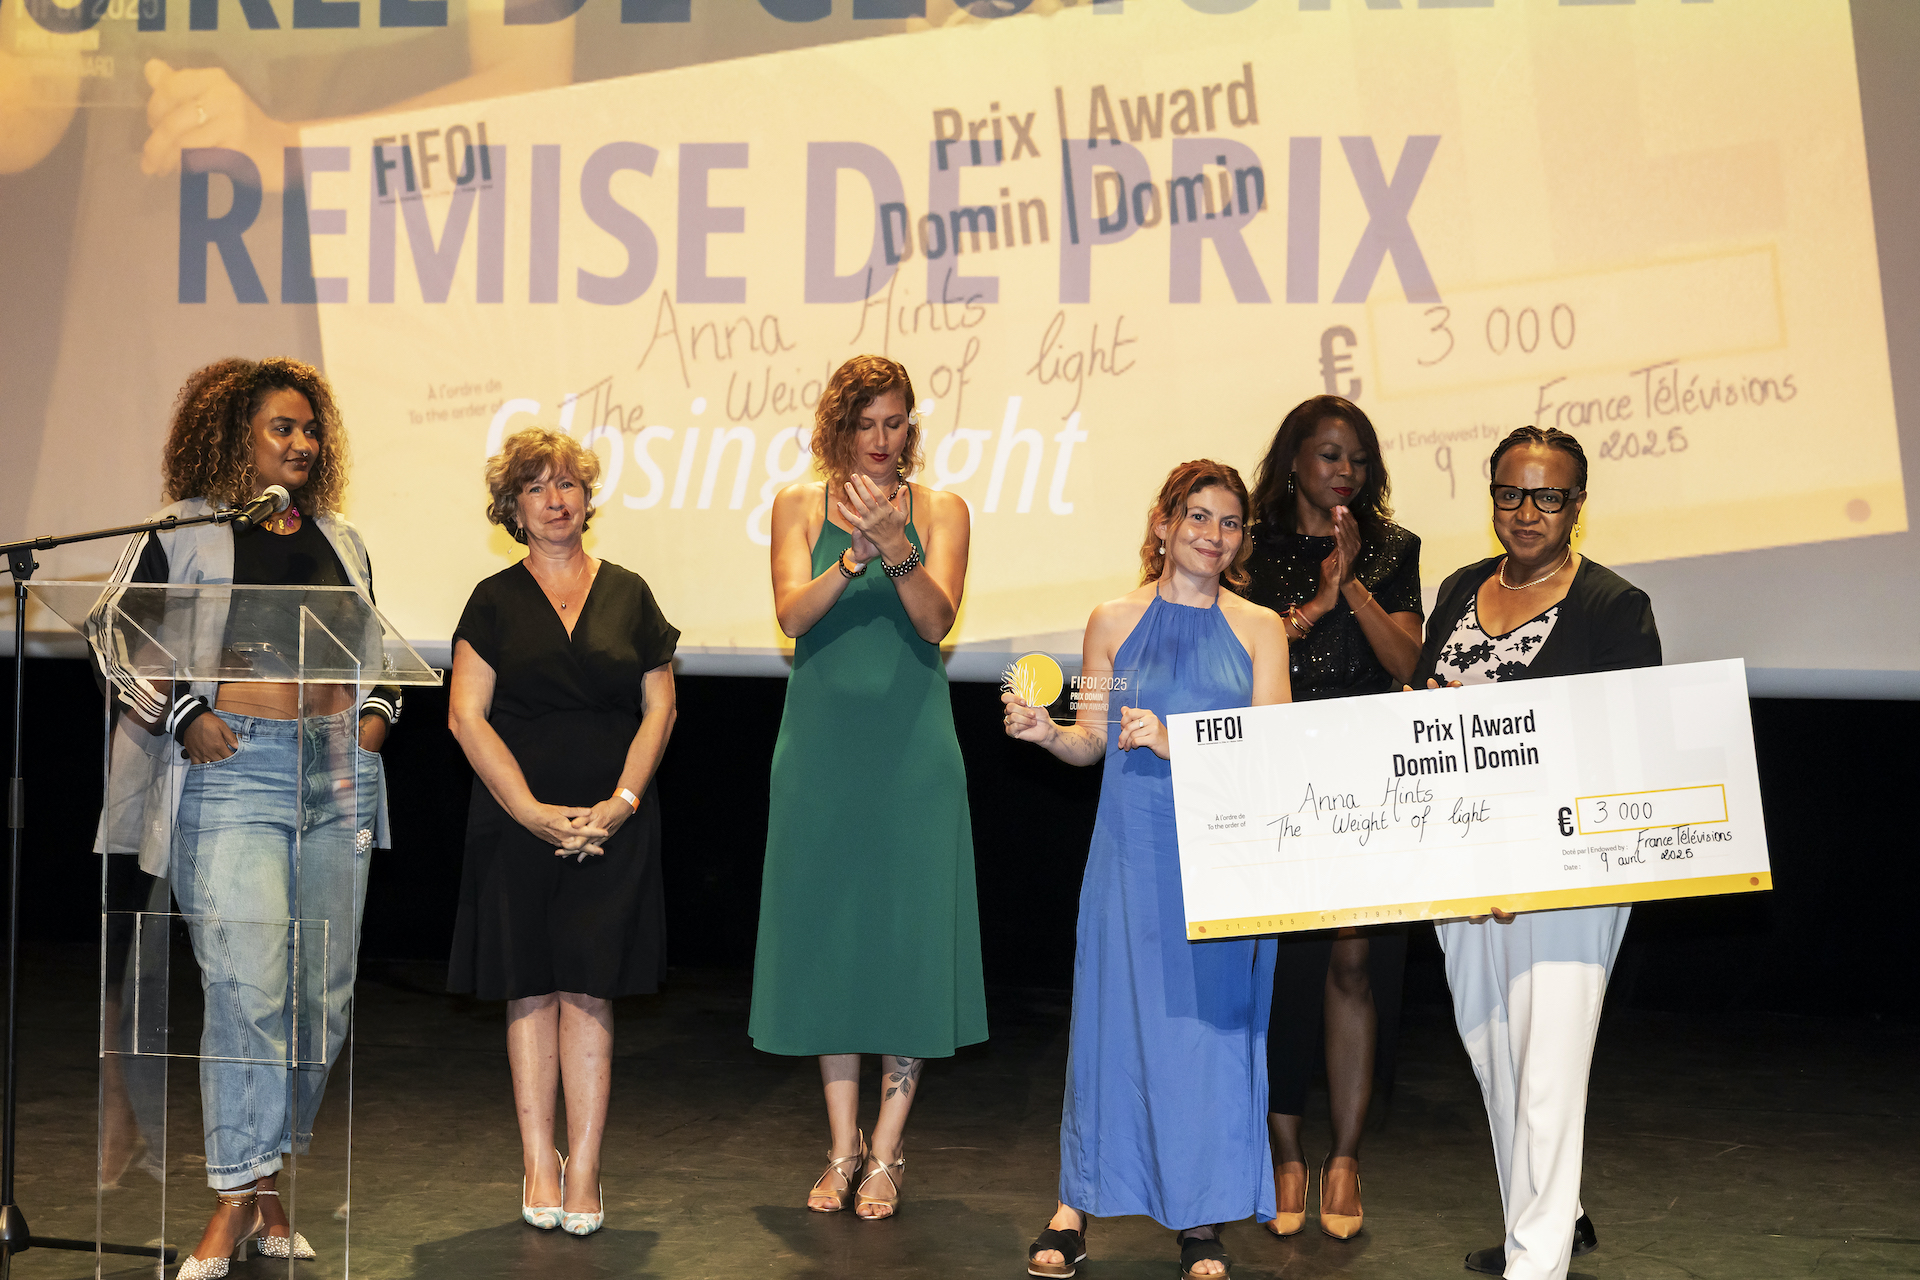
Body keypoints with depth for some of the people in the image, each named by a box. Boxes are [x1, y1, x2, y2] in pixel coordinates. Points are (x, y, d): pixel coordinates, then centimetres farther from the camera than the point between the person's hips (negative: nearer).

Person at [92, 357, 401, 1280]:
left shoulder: (339, 541, 18)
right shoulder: (178, 534, 4)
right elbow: (118, 637, 4)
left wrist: (376, 709, 10)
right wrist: (185, 715, -7)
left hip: (337, 772, 5)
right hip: (230, 771, -5)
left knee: (323, 992, 5)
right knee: (248, 986, -13)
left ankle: (266, 1179, 20)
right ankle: (233, 1203, -3)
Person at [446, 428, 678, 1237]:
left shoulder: (627, 593, 8)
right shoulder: (496, 601, 4)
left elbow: (659, 707, 7)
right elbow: (466, 716, -2)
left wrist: (621, 802, -6)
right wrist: (533, 811, -10)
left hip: (612, 825, 0)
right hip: (518, 821, 0)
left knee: (589, 989, -2)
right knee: (531, 990, 4)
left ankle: (584, 1171, 3)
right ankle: (539, 1164, 14)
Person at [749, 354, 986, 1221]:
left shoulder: (939, 510, 4)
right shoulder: (800, 504, 5)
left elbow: (936, 622, -11)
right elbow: (791, 612, -10)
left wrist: (896, 549, -28)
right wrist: (852, 558, -27)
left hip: (911, 749, -1)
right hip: (822, 745, 1)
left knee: (907, 932, 0)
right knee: (826, 933, 5)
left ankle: (887, 1151, 13)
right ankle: (842, 1148, 19)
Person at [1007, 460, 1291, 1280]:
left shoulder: (1259, 630, 4)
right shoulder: (1114, 622, 6)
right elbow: (1092, 745, 10)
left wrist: (1174, 742, -16)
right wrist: (1044, 732, -10)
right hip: (1132, 851, 0)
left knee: (1214, 1020, 3)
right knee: (1112, 1011, 3)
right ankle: (1076, 1203, 16)